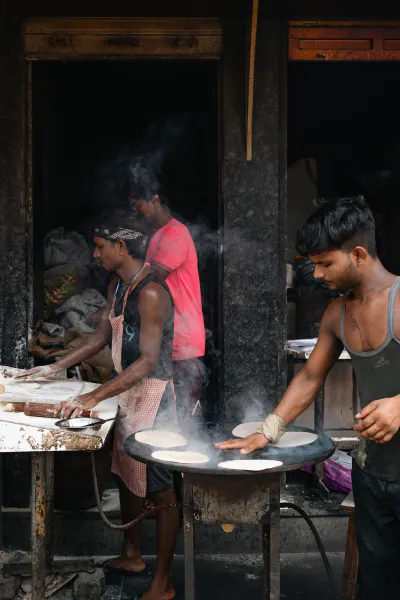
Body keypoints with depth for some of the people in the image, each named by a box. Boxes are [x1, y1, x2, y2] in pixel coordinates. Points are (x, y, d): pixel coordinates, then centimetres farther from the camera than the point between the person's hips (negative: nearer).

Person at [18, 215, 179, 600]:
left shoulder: (151, 292, -23)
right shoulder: (117, 284, 8)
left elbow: (147, 362, -28)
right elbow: (101, 337, 15)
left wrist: (93, 398, -32)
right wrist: (54, 368, 13)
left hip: (152, 396, -9)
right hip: (126, 391, 9)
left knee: (159, 490, 3)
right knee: (125, 475, 20)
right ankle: (132, 557, 40)